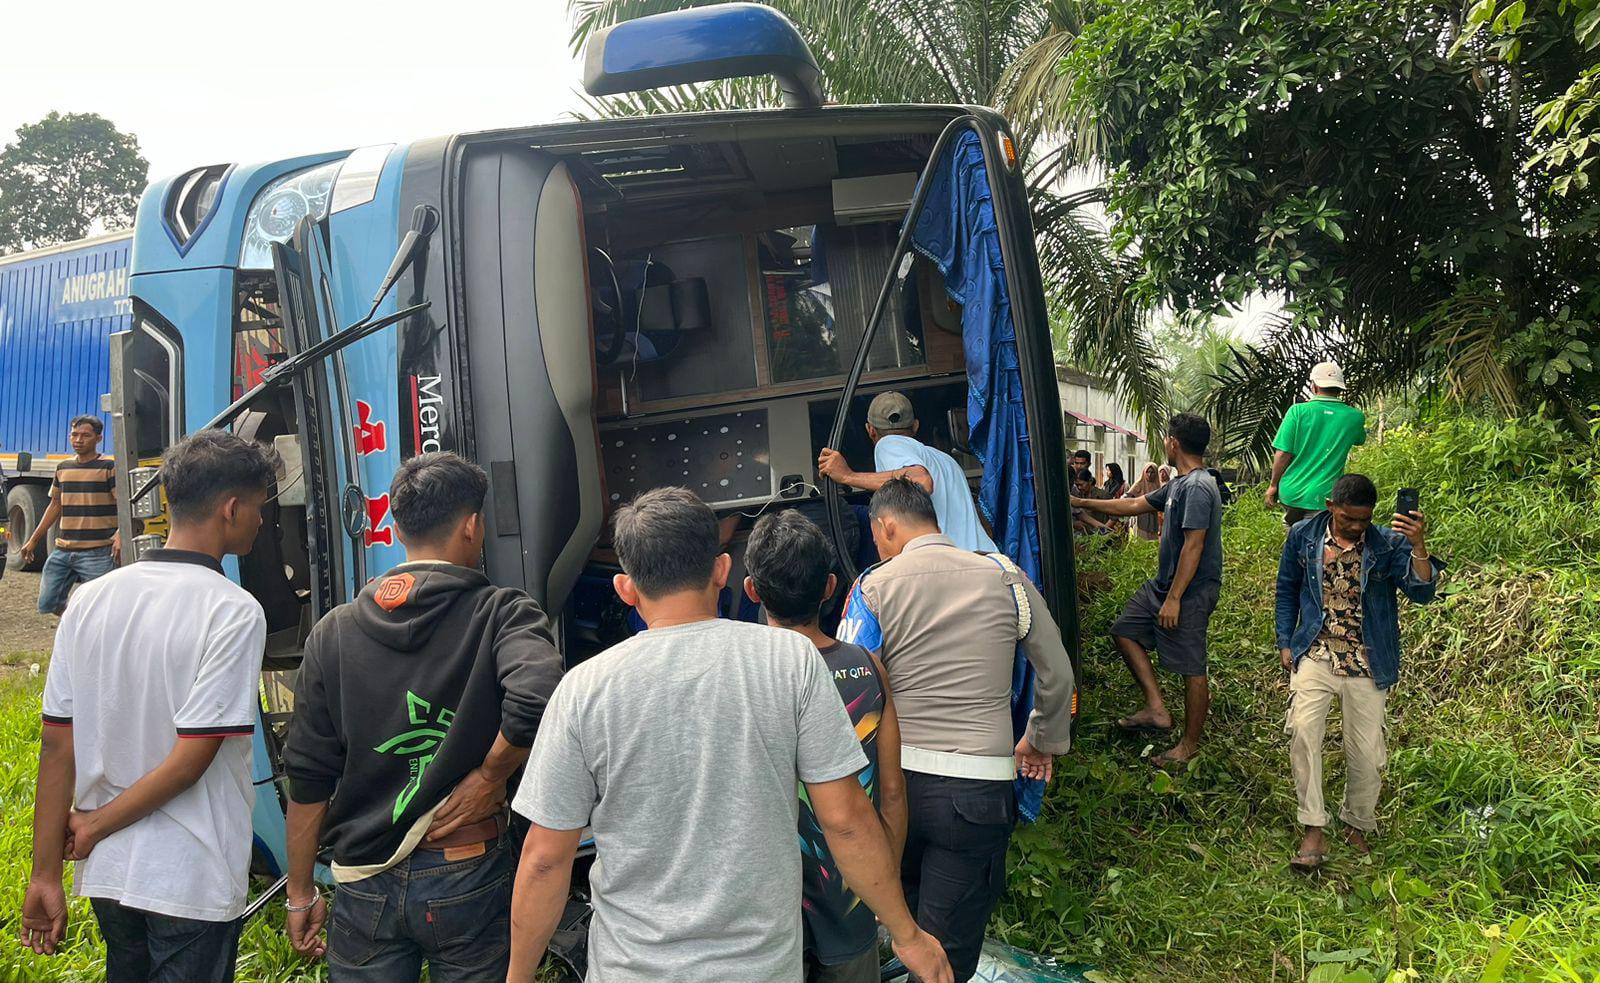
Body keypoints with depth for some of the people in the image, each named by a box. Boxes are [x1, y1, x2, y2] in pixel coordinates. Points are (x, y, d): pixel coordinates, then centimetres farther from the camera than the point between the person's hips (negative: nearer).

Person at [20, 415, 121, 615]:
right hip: (63, 551, 7)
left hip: (98, 553, -6)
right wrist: (33, 540, 23)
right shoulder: (63, 468, 14)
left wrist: (120, 535, -28)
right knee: (48, 604, 9)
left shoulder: (109, 467, -5)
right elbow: (55, 505, 23)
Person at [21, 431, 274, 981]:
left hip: (107, 874, 6)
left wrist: (46, 873, 5)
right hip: (195, 884, -6)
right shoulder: (234, 612, -17)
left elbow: (57, 746, 0)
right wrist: (94, 826, -6)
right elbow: (191, 759, -20)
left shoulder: (91, 599, 0)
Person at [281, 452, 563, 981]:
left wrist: (300, 892, 11)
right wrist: (490, 776, -13)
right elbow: (538, 697, -31)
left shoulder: (334, 631, 1)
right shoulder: (501, 613, -9)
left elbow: (307, 777, 2)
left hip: (364, 885, 3)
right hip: (468, 879, -3)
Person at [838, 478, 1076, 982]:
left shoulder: (873, 587, -2)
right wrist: (1044, 741, 28)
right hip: (978, 785, 0)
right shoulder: (1006, 577, 3)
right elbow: (1057, 674, 12)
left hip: (894, 781, 0)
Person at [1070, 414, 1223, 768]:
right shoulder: (1178, 485, 11)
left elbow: (1193, 547, -24)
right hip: (1163, 584, 11)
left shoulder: (1198, 488, -20)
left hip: (1190, 592, -11)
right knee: (1125, 630, 14)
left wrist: (1174, 599, -23)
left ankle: (1189, 745, 13)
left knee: (1191, 668, 1)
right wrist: (1085, 503, 27)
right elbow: (1135, 505, 23)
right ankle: (1156, 709, 15)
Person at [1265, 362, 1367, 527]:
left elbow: (1283, 453, -8)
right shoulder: (1354, 417, 0)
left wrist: (1273, 485, 5)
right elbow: (1360, 438, 25)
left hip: (1291, 493, 0)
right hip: (1322, 498, 0)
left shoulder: (1298, 411, -7)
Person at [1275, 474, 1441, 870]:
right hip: (1315, 654, 0)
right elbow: (1287, 590, 11)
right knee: (1303, 729, -20)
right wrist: (1285, 642, 6)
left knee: (1366, 749, 6)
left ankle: (1357, 826, 30)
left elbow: (1422, 592, -18)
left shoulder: (1389, 545, -6)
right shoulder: (1303, 535, -1)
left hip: (1366, 662, 0)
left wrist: (1418, 545, -33)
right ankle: (1313, 830, -12)